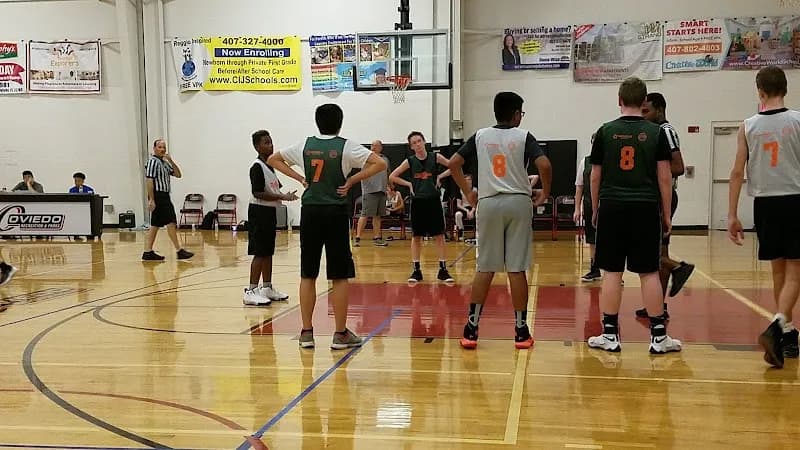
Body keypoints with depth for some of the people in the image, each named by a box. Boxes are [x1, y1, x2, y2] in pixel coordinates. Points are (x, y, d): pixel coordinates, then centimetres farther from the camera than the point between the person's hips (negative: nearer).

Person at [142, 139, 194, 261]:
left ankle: (148, 252, 8)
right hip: (158, 196, -10)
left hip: (164, 197, 10)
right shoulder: (153, 162, -9)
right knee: (171, 222, -9)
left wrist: (171, 161, 1)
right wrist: (151, 200, -21)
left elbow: (178, 174, 15)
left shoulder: (165, 162, 19)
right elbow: (149, 181, -16)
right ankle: (179, 251, -7)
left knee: (155, 225, 7)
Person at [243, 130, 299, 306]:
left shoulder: (269, 165, 14)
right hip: (259, 212, -9)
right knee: (260, 253, -9)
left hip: (270, 212, 9)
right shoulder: (257, 167, -14)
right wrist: (282, 197, -22)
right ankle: (251, 291, -6)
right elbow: (258, 193, -22)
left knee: (268, 252, 13)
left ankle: (267, 287, 22)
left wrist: (284, 196, 7)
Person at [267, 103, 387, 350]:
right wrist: (351, 180, -5)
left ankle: (306, 332, 14)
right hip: (335, 212, -3)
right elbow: (380, 164, -11)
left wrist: (300, 178, 12)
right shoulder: (346, 146, -3)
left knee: (308, 274, 10)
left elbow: (273, 159, 18)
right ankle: (341, 334, 7)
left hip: (310, 212, 3)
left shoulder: (305, 145, 7)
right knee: (340, 276, 3)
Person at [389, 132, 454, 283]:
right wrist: (409, 184, -3)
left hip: (433, 200, 0)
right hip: (417, 201, 0)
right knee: (416, 237, 6)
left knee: (440, 235, 1)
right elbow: (392, 177, 4)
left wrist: (440, 177, -2)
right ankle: (416, 270, 13)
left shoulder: (435, 157, -2)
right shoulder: (410, 161, -1)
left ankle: (443, 269, 8)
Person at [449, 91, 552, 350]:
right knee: (517, 269, 2)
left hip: (488, 203, 2)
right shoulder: (523, 136, 0)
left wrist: (468, 193, 11)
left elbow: (453, 163, 5)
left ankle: (471, 328, 6)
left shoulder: (480, 136, 8)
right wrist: (544, 193, 2)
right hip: (518, 202, -2)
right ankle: (521, 331, 8)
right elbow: (544, 165, -13)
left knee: (485, 268, 8)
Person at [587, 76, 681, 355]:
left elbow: (595, 176, 5)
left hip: (612, 208, 0)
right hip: (646, 208, 0)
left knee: (612, 272, 4)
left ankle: (609, 335, 8)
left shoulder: (605, 132, 3)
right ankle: (658, 336, 10)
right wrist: (666, 214, 9)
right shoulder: (656, 132, 2)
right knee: (649, 272, 5)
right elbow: (664, 177, 1)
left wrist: (595, 209, 16)